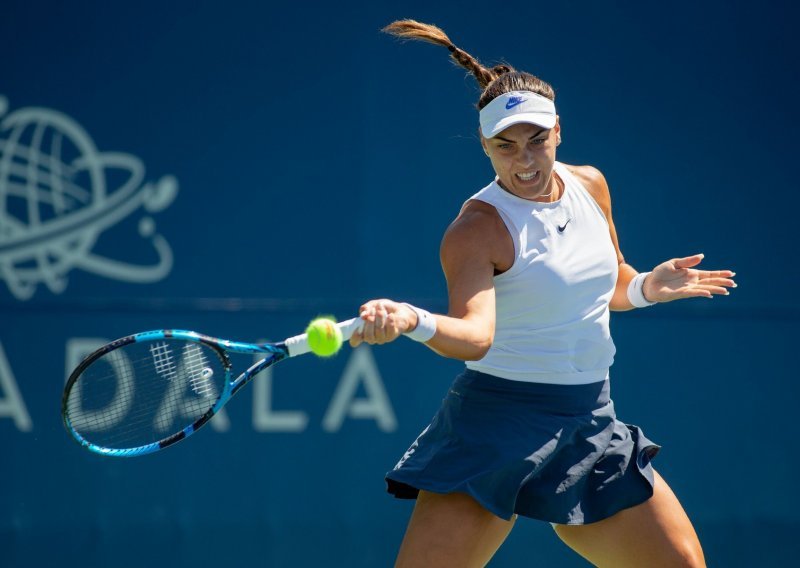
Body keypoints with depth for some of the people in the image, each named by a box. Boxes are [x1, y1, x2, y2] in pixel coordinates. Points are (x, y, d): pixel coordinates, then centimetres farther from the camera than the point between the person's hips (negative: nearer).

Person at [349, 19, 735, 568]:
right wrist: (411, 320, -50)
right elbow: (476, 334, -31)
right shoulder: (477, 230, -14)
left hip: (592, 425, 6)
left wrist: (648, 286, 3)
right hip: (501, 425, -6)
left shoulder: (589, 185, 6)